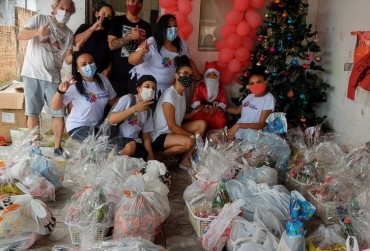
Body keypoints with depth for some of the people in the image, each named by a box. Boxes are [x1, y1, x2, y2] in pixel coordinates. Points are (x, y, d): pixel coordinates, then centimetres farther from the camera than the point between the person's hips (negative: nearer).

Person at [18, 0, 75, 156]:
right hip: (32, 75, -2)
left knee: (59, 114, -2)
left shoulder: (69, 34, 9)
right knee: (32, 113, 3)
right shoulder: (39, 19, 2)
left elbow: (68, 59, 3)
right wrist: (37, 32, -28)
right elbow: (20, 35, -8)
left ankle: (57, 148, 10)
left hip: (53, 78, 2)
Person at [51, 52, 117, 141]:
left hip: (98, 125, 6)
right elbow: (56, 107, -17)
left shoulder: (103, 79, -4)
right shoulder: (73, 86, -18)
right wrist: (60, 91, -34)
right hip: (78, 126, -5)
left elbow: (112, 101, 8)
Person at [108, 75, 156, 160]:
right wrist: (135, 108, -21)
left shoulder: (148, 110, 13)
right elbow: (111, 120, -18)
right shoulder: (128, 98, -6)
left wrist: (150, 155, -2)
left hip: (134, 142, 6)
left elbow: (146, 135, 12)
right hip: (117, 138, -6)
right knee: (131, 146, -37)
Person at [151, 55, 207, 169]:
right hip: (159, 136, -10)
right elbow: (172, 126, -21)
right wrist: (192, 136, -17)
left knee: (202, 124, -1)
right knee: (188, 142, -32)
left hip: (174, 130, 10)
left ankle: (186, 160, -2)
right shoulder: (169, 95, -23)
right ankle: (160, 154, -5)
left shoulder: (182, 92, 4)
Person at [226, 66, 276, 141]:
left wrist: (238, 125, -24)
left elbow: (261, 125, -18)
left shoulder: (269, 98, -13)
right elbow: (237, 111, 24)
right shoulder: (250, 96, 8)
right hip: (237, 133, 7)